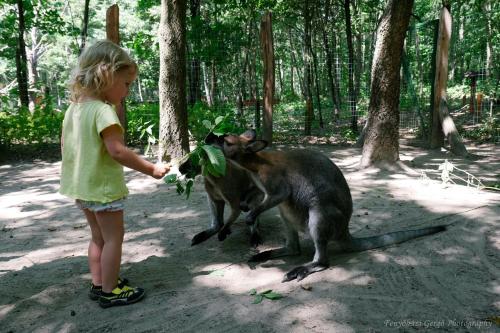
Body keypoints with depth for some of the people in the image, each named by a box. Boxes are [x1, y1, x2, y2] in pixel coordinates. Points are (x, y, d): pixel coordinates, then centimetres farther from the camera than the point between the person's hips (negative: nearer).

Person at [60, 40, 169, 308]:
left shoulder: (73, 108, 7)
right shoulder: (103, 110, -20)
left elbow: (65, 145, 13)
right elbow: (117, 151, -26)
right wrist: (151, 169, -19)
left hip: (81, 186, 9)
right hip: (103, 186, -9)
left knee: (98, 236, 20)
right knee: (114, 236, 4)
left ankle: (99, 283, 30)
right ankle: (110, 291, 14)